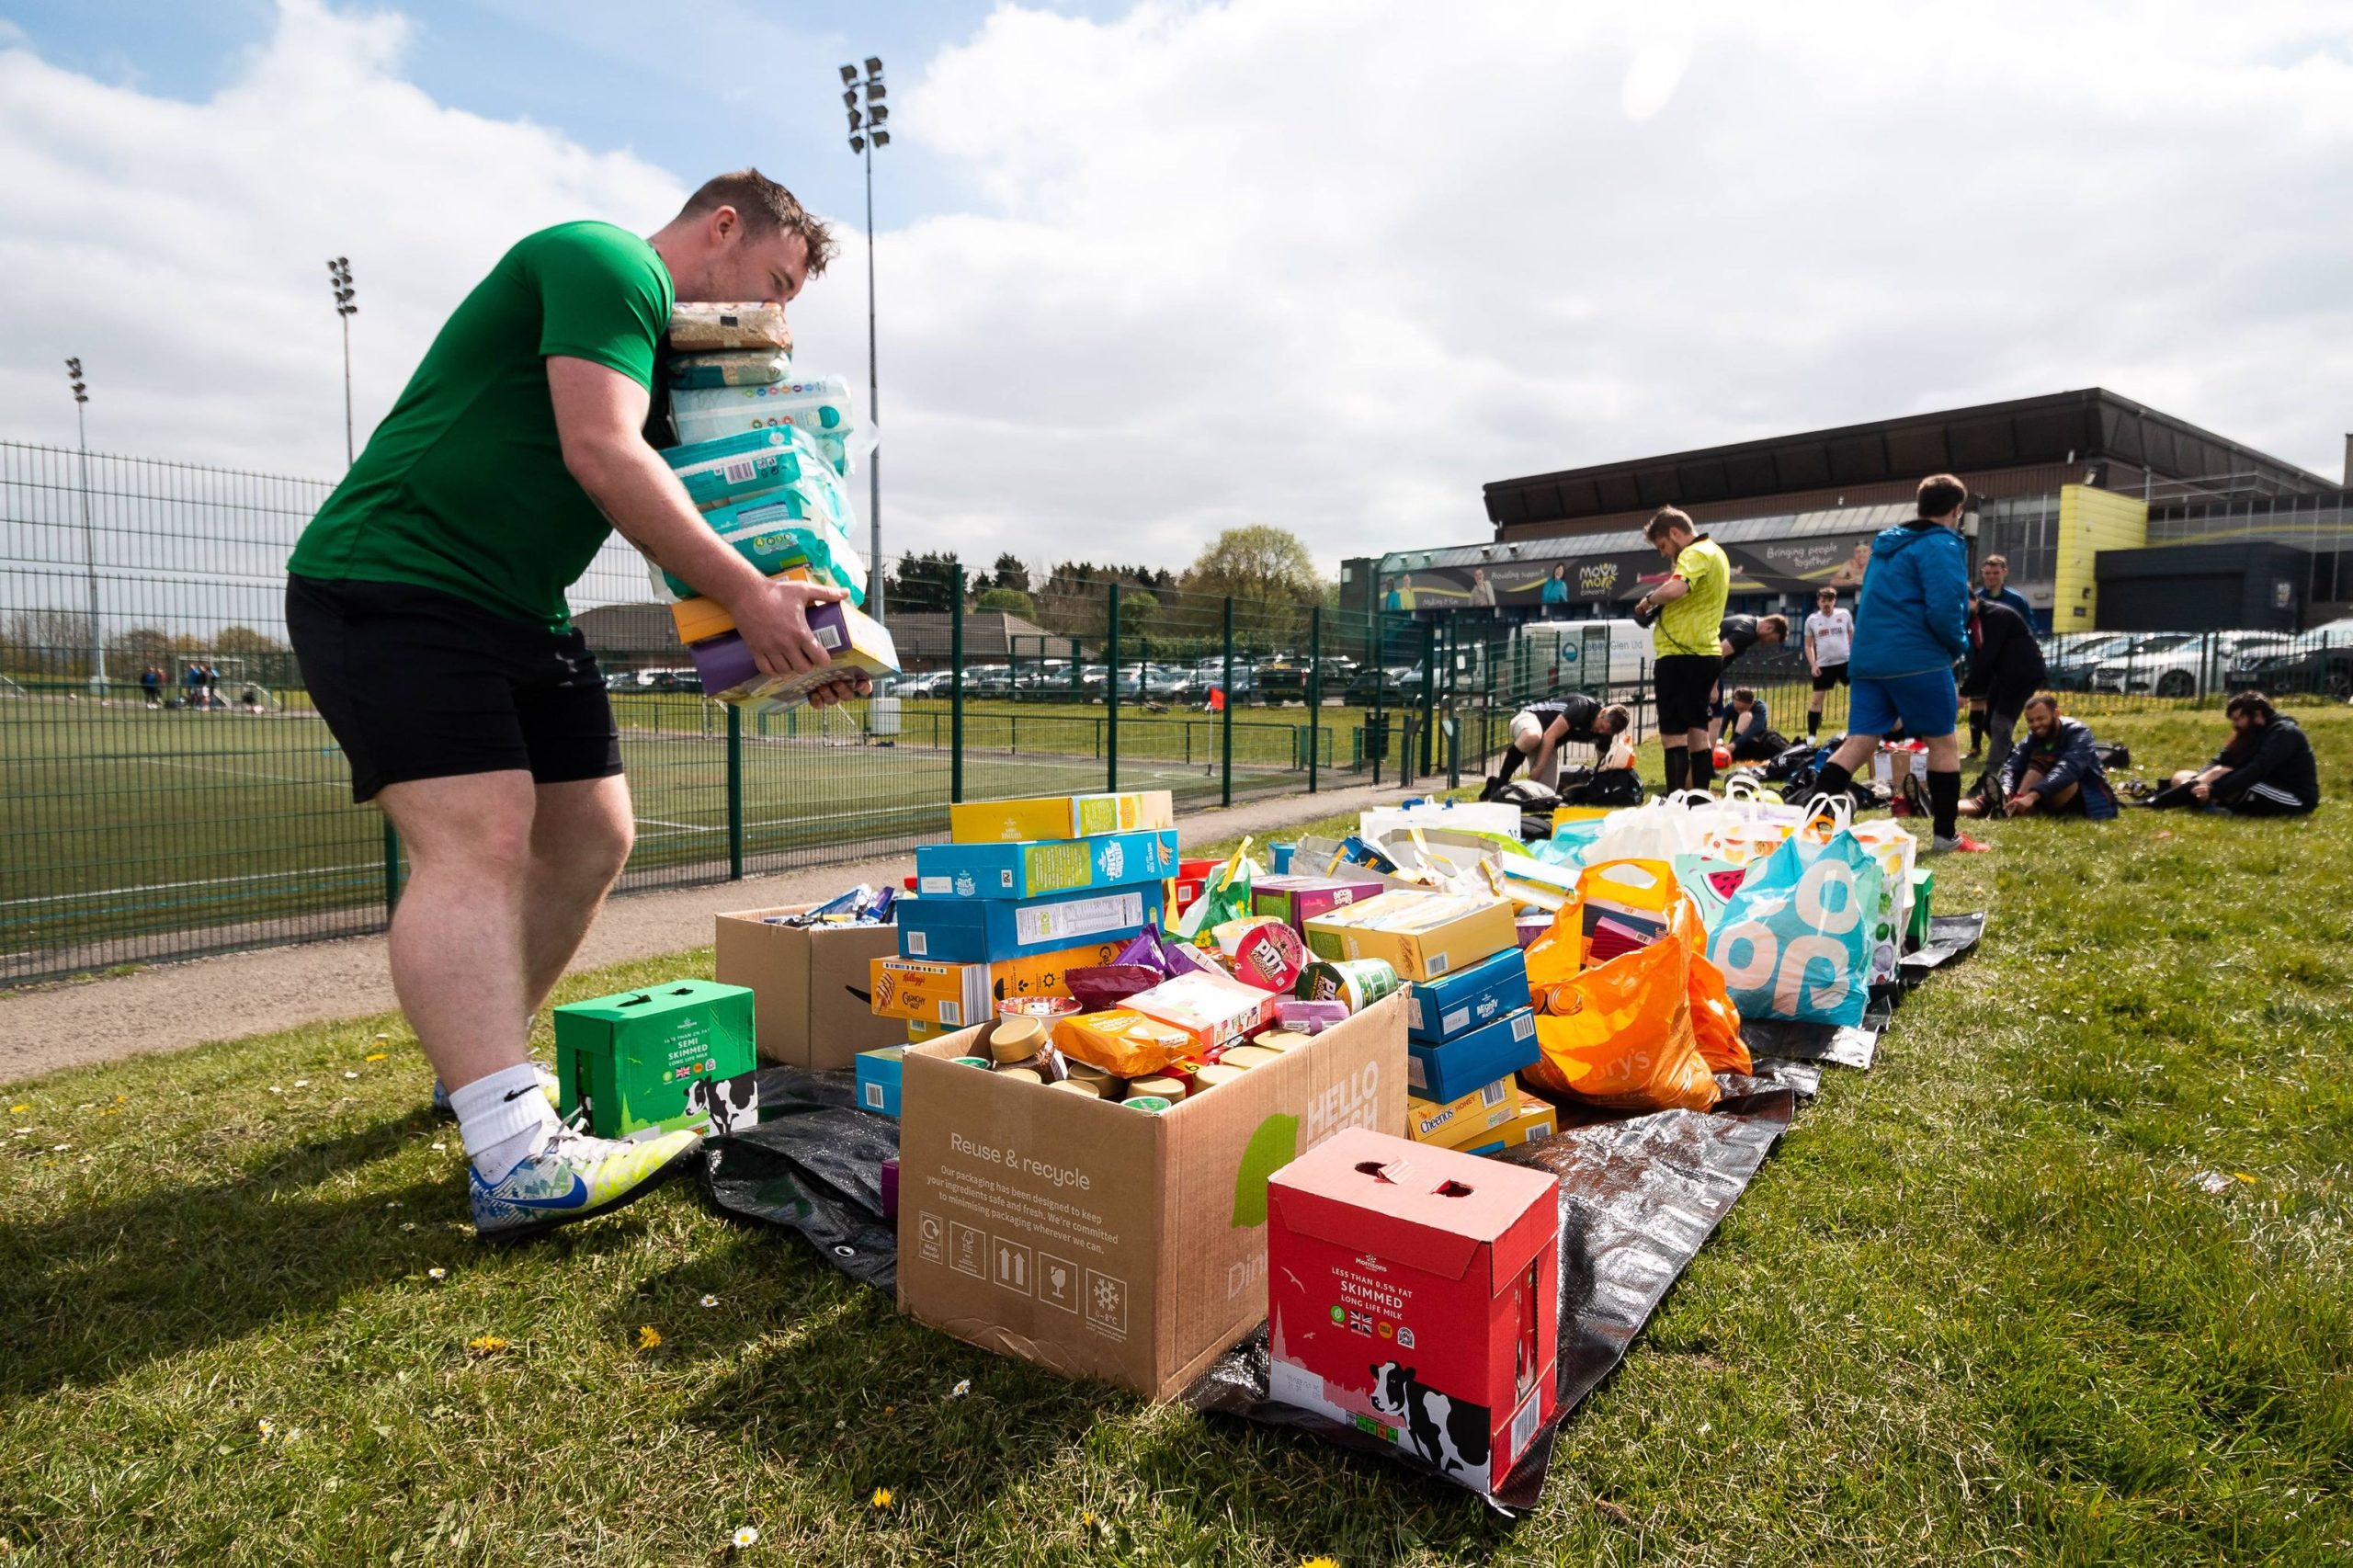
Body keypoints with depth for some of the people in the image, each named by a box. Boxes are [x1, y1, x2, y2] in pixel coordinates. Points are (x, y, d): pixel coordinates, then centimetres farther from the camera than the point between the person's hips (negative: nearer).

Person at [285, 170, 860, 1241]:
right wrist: (748, 595, -25)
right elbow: (602, 454, -25)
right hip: (391, 583, -10)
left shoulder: (674, 345, 19)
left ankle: (477, 1059, 24)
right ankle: (515, 1162, -25)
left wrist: (779, 633, 1)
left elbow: (678, 525, 15)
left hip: (519, 612, 10)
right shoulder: (607, 262, -10)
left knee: (590, 839, 7)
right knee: (477, 839, -21)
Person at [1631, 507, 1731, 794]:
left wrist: (1648, 600, -14)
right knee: (1697, 732, 12)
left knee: (1672, 735, -7)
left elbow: (1675, 589, -33)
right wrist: (1659, 606, 8)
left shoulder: (1695, 554, -13)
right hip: (1706, 652, 10)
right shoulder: (1716, 553, 19)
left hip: (1680, 655, -10)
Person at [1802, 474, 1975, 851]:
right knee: (1944, 741, 6)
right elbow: (1943, 610, -17)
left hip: (1867, 658, 7)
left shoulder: (1887, 543, 19)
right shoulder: (1941, 545, -7)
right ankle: (1945, 835, 11)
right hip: (1917, 660, -7)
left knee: (1858, 742, 3)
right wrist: (1958, 645, 2)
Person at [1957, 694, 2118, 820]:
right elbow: (2011, 766, -16)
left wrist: (2032, 795, -48)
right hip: (2054, 799, 6)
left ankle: (2013, 808, -47)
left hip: (2089, 799, -6)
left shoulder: (2078, 732, -16)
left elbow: (2068, 769, -34)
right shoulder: (2032, 739, 1)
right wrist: (2005, 789, -40)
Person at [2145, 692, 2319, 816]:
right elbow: (2222, 760, -1)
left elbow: (2257, 770, -29)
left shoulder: (2283, 733, -14)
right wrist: (2197, 780, -21)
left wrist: (2214, 790, -38)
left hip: (2296, 800, -9)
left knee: (2222, 775, -30)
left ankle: (2155, 804, -35)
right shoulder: (2252, 733, 13)